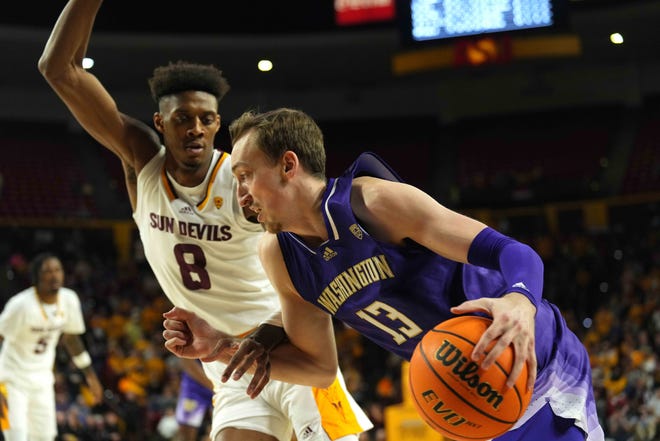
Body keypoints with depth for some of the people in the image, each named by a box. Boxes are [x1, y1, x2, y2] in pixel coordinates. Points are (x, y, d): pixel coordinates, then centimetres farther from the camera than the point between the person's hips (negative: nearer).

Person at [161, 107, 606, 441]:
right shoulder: (281, 259, 0)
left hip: (539, 365, -7)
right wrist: (219, 347, -4)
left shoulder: (374, 201, -23)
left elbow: (516, 253, -26)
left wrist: (520, 301, -50)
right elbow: (319, 366, 9)